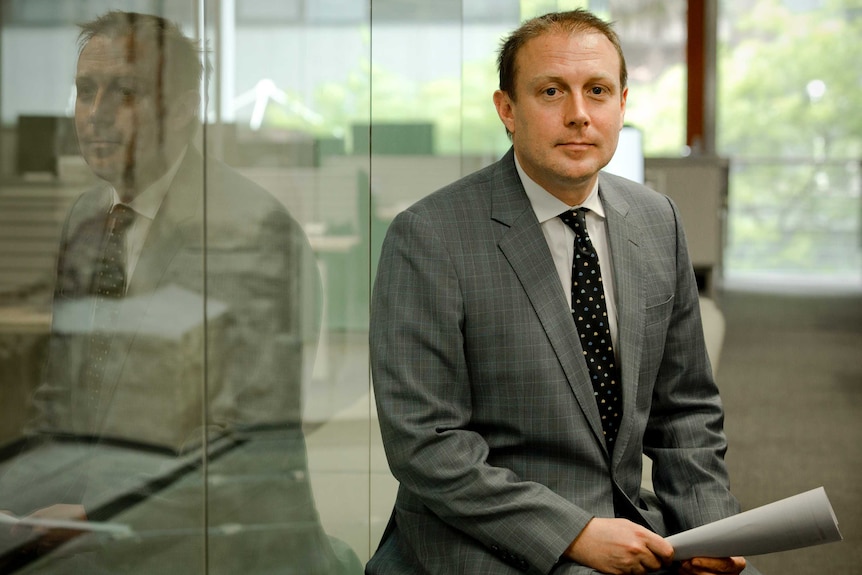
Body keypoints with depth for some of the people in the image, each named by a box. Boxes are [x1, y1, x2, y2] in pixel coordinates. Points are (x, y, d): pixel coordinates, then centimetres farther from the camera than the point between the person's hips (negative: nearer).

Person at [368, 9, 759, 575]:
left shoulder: (658, 220, 6)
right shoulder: (428, 237, -12)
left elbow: (684, 406, 13)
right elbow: (423, 443, -15)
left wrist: (710, 529, -3)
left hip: (631, 525, 6)